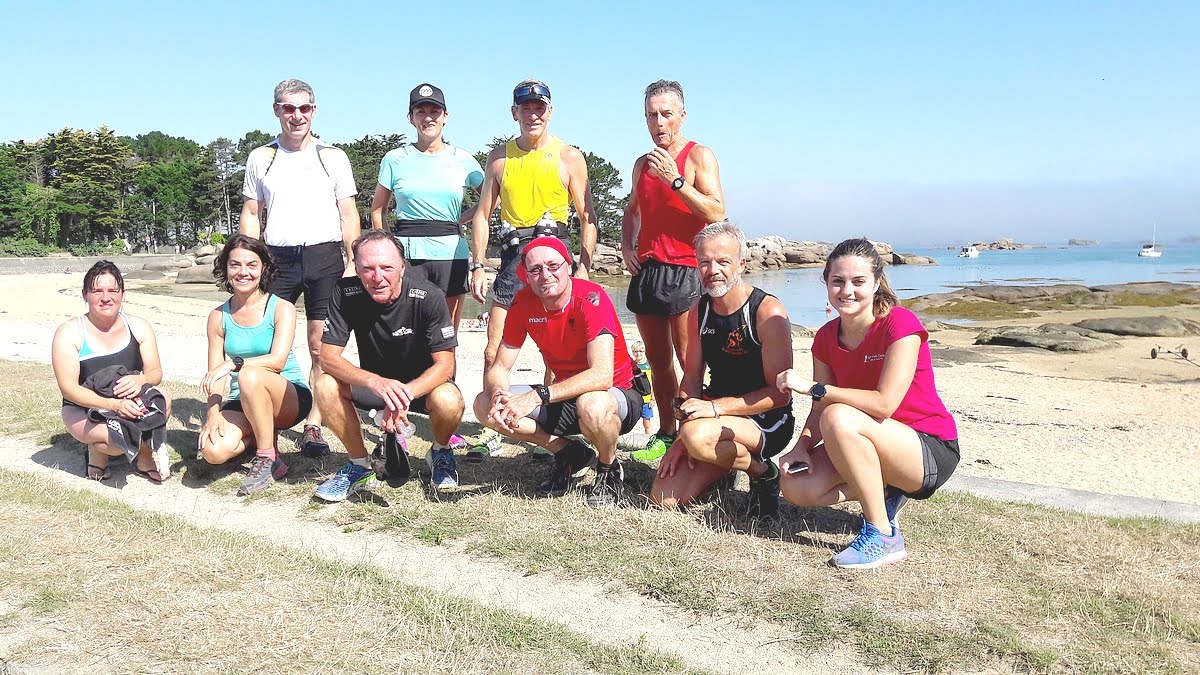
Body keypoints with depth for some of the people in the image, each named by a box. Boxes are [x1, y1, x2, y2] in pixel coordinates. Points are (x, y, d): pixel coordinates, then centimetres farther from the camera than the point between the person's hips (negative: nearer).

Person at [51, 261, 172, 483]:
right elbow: (69, 389, -17)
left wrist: (141, 379, -31)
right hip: (84, 411, -3)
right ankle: (97, 450, 5)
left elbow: (156, 373, -5)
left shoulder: (139, 327, 0)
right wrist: (113, 404, -32)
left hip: (130, 405, 3)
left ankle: (144, 458, -6)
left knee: (162, 398, -31)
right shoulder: (69, 333, -10)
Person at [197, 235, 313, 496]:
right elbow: (213, 375, -1)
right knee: (213, 450, -26)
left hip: (290, 398, -3)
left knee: (249, 375, -36)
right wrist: (213, 411, -17)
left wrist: (234, 363, -32)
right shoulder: (218, 317, 4)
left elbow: (278, 361, -19)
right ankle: (263, 435, 8)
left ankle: (268, 459, -18)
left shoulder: (281, 308, -7)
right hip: (242, 404, 3)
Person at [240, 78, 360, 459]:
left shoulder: (333, 158, 9)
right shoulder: (260, 159, 13)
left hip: (324, 257, -1)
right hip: (277, 258, 1)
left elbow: (349, 215, 8)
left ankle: (313, 426, 5)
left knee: (321, 349, -2)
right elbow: (251, 214, 14)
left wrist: (352, 264, -2)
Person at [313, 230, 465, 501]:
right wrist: (376, 382, -39)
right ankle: (360, 465, -2)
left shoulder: (428, 297, -23)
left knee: (448, 401, -35)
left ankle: (440, 452, 2)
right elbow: (328, 356, -20)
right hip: (373, 383, 3)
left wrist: (405, 394, -41)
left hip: (422, 384, -2)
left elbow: (444, 365, -23)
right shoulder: (345, 294, -17)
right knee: (326, 386, -25)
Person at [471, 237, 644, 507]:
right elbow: (499, 367, -5)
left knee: (592, 406, -42)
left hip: (619, 395, -5)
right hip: (564, 396, 6)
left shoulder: (590, 297, -24)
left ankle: (609, 469, -6)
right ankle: (570, 455, 4)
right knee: (485, 405, -10)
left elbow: (602, 375, -35)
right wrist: (498, 398, -29)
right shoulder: (524, 302, -7)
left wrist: (537, 396, -39)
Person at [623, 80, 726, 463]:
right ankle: (665, 434, 18)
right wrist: (626, 245, 14)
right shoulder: (643, 164, 17)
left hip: (683, 270, -6)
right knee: (658, 360, 10)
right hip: (646, 270, 7)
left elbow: (717, 213, -13)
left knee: (690, 363, -8)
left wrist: (675, 180, -18)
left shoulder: (698, 156, -2)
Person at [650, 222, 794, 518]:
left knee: (698, 436, -37)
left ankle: (762, 473, -6)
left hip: (766, 423, -6)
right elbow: (692, 377, 5)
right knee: (663, 498, -7)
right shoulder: (700, 310, 4)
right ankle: (725, 468, 21)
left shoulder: (768, 312, -17)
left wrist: (716, 407, -27)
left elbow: (779, 393, -18)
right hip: (718, 419, 6)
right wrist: (682, 436, -8)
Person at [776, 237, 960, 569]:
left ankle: (883, 537, -19)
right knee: (795, 486, -16)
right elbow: (819, 412, -1)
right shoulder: (827, 337, 1)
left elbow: (884, 404, -27)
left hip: (931, 453, -6)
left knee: (840, 419, -34)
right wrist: (801, 448, -21)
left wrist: (812, 387, -25)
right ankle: (885, 494, 7)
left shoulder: (900, 324, -18)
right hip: (881, 450, 6)